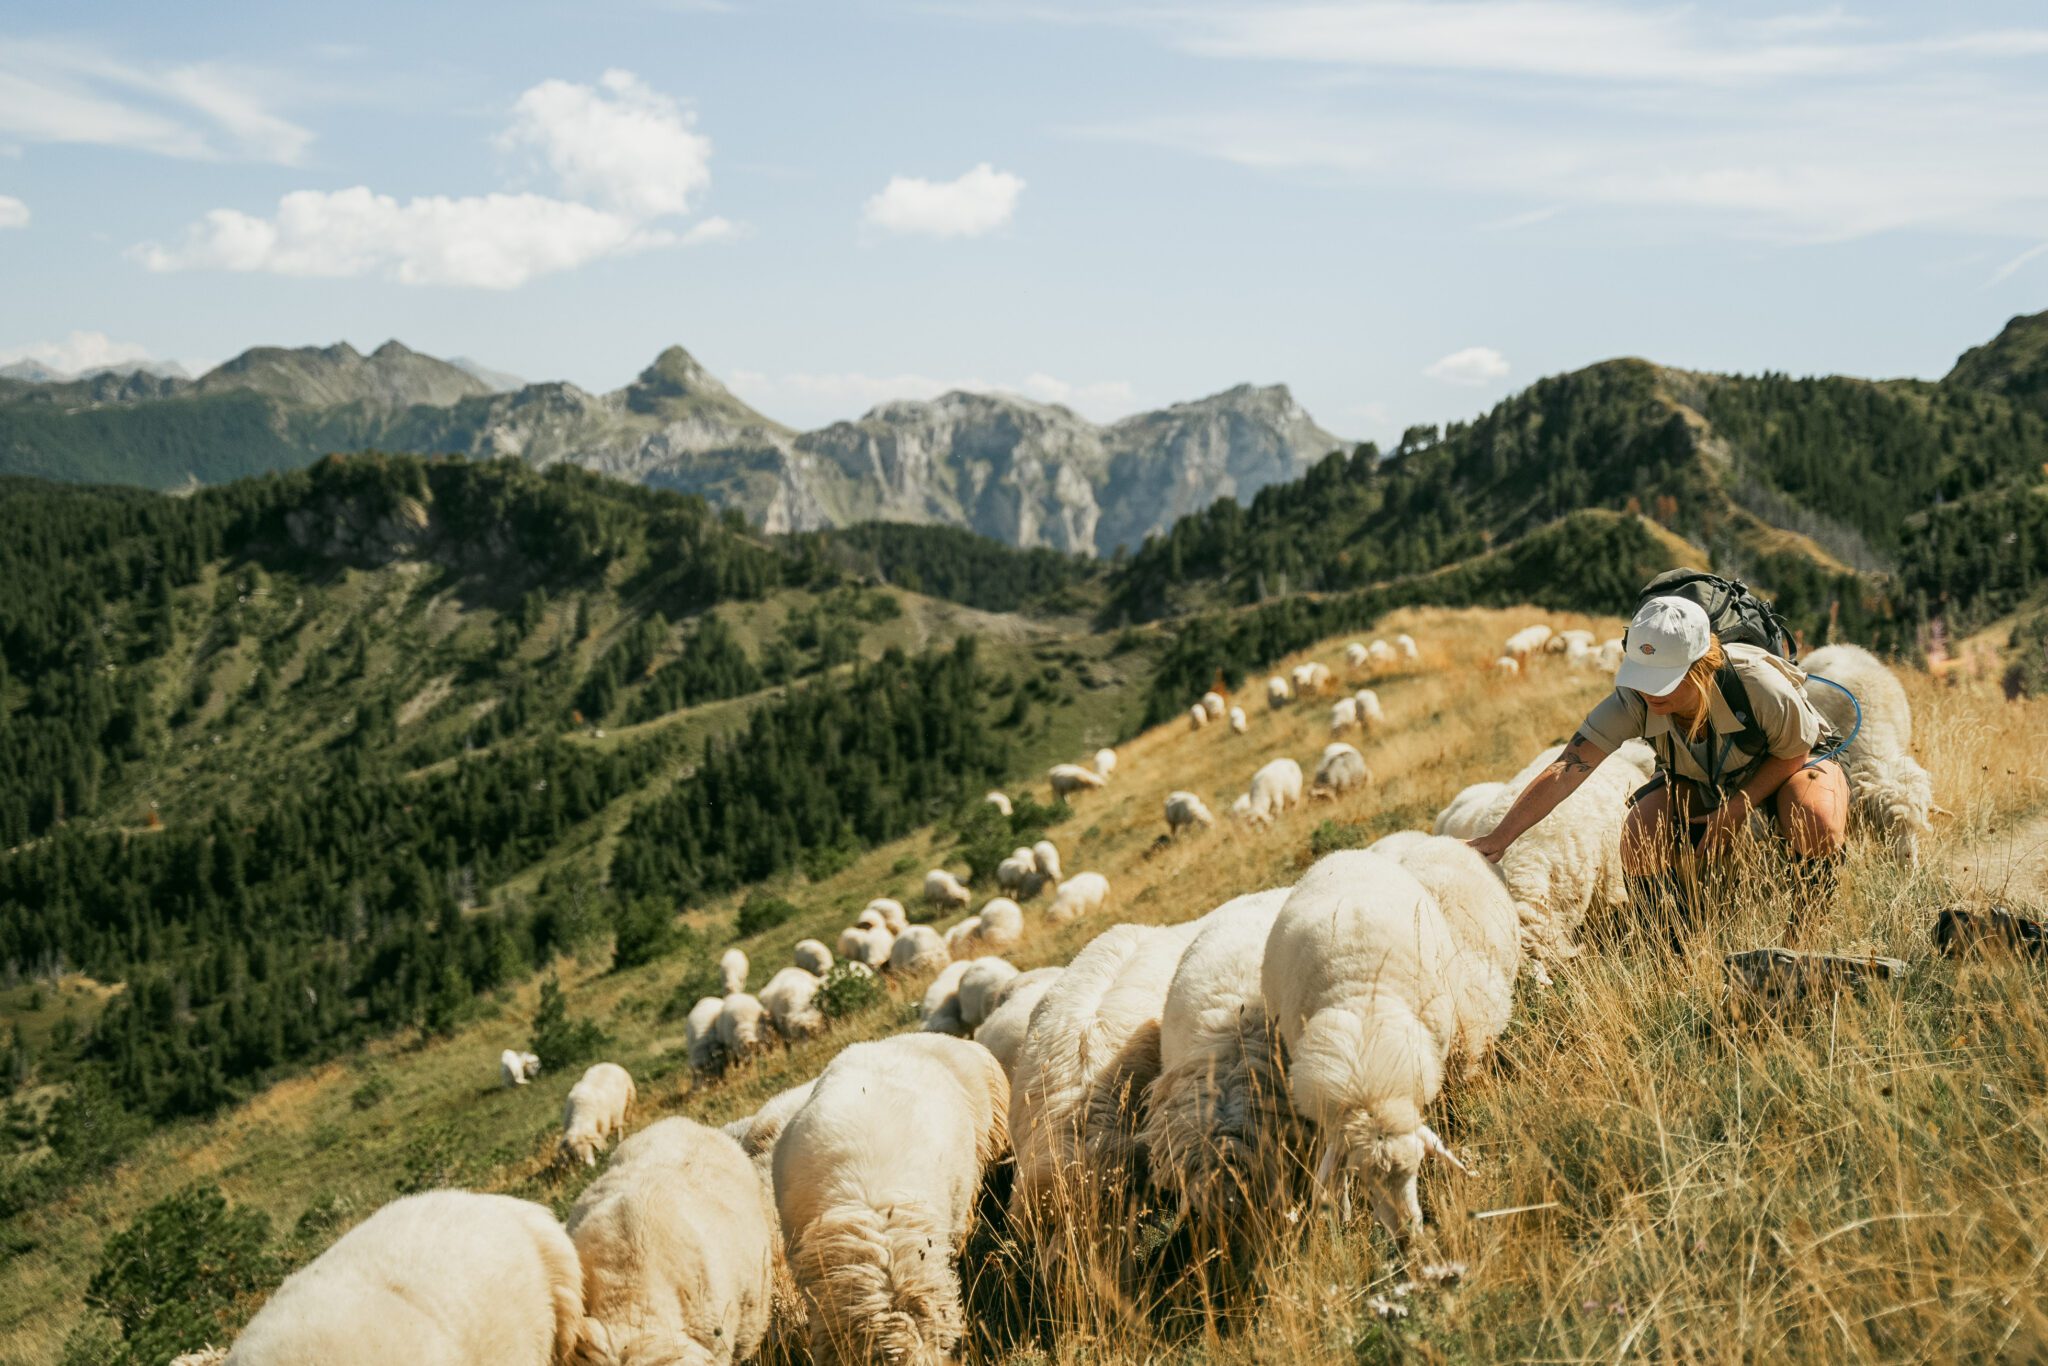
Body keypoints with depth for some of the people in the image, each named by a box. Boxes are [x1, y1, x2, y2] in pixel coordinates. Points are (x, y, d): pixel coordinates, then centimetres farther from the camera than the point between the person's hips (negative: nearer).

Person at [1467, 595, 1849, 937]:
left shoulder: (1759, 685, -38)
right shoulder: (1634, 700, -32)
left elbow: (1793, 754, -17)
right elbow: (1564, 773, -36)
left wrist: (1735, 811, -27)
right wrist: (1498, 839, -43)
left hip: (1783, 766, -2)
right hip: (1700, 782, 2)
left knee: (1816, 821, -35)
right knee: (1641, 834, -27)